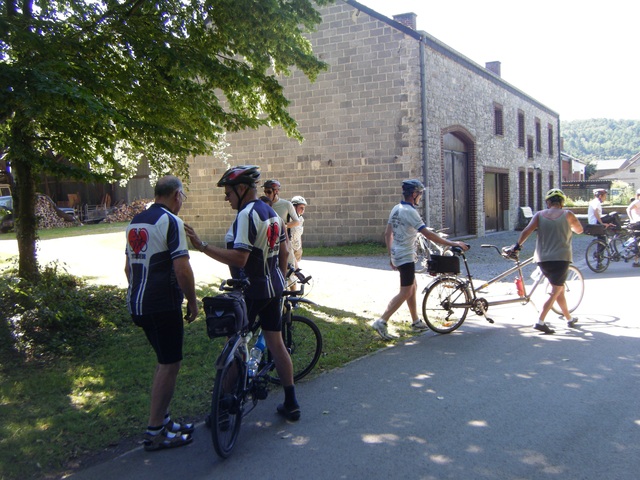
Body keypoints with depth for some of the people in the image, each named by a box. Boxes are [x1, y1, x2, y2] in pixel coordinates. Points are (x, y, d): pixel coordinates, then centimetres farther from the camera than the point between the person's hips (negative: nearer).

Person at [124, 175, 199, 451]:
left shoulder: (135, 222, 13)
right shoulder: (171, 221, -14)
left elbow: (128, 266, 19)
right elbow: (181, 268, -20)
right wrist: (192, 301, -9)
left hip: (137, 303, 9)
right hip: (163, 306, -9)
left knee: (164, 361, 20)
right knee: (169, 365, 1)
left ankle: (162, 420, 27)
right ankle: (155, 433, 6)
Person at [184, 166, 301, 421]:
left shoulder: (246, 215, -18)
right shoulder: (271, 212, 10)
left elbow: (239, 258, -26)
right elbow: (284, 252, 15)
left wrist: (202, 246, -26)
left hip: (250, 291, -9)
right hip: (273, 289, 9)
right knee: (276, 344, 13)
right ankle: (291, 404, 19)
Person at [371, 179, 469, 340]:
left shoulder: (396, 209, 9)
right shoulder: (409, 212, -19)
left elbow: (388, 233, 14)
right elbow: (428, 234, -23)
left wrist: (391, 255, 21)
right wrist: (453, 243, -20)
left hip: (396, 255, 10)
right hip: (406, 257, -10)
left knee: (412, 289, 19)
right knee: (405, 293, -6)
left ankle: (416, 322, 29)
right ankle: (381, 322, -11)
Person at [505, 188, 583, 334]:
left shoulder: (540, 215, 4)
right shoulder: (567, 214, 1)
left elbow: (527, 231, -7)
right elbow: (579, 230, 16)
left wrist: (517, 246, -2)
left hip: (543, 259, 4)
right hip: (561, 258, -4)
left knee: (558, 289, 19)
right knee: (555, 292, -1)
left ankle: (569, 319, 30)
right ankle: (540, 321, -14)